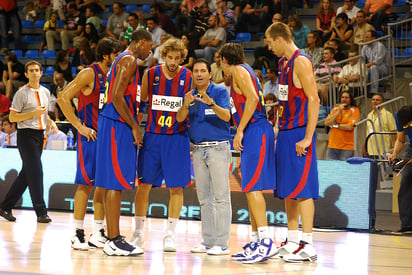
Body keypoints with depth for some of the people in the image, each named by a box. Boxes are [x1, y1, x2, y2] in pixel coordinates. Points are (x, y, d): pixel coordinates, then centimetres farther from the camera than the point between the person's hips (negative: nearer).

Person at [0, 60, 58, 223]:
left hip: (39, 135, 7)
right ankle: (41, 212, -8)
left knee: (26, 175, 9)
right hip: (26, 135, -7)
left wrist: (51, 122, 6)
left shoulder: (45, 92, 13)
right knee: (35, 173, -10)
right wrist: (34, 113, -18)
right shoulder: (22, 93, -7)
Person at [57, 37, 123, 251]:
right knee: (86, 183, -7)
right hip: (91, 135, -7)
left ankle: (98, 233, 13)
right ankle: (78, 233, -2)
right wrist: (79, 126, -15)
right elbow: (63, 98, -14)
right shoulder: (89, 74, -10)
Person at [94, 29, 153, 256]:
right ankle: (114, 241, -10)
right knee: (116, 183, -10)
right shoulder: (129, 61, -11)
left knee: (114, 184, 10)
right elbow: (117, 97, -20)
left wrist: (134, 123, 21)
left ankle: (112, 239, 13)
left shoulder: (123, 60, 20)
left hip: (114, 126, 10)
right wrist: (134, 126, -17)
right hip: (117, 126, -10)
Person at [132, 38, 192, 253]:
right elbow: (141, 102, 8)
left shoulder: (188, 77, -2)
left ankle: (170, 234, 8)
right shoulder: (151, 74, -1)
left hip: (177, 137, -1)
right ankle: (138, 232, 14)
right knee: (144, 184, 2)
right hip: (152, 136, 1)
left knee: (176, 187, 0)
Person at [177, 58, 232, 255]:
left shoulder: (220, 92, -4)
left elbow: (226, 116, -18)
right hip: (198, 149, 6)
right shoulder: (190, 95, 11)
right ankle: (207, 241, 13)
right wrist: (186, 105, -22)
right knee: (204, 199, 9)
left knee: (220, 197, -7)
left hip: (218, 148, -6)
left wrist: (211, 104, -35)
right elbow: (179, 118, -1)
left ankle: (222, 243, -7)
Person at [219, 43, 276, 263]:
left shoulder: (239, 70, -4)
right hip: (254, 132, 10)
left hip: (255, 130, -10)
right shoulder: (245, 72, 24)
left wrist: (240, 131, -18)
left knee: (252, 187, -15)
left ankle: (265, 241, -22)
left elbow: (252, 98, -19)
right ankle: (255, 241, 14)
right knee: (251, 187, 11)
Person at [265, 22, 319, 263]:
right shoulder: (284, 62, 15)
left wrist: (307, 138, -22)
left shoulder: (301, 62, -13)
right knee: (287, 190, 11)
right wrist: (280, 128, 18)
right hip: (285, 132, 9)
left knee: (302, 189, -9)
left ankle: (308, 246, -8)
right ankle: (292, 242, 16)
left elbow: (314, 101, -18)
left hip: (300, 133, -9)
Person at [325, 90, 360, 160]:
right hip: (332, 146, 4)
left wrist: (335, 125, -1)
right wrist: (339, 111, -6)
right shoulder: (335, 109, 13)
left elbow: (350, 127, -12)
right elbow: (326, 123, 0)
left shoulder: (354, 111, 0)